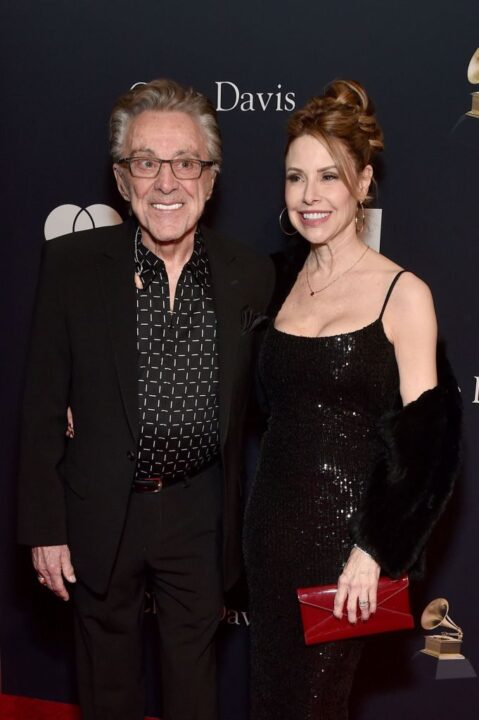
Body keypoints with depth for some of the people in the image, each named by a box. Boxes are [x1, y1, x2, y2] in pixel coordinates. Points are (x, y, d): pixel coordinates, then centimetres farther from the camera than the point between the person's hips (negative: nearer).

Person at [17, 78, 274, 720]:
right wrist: (44, 525, -6)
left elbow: (249, 402, 1)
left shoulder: (250, 276, -7)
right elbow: (43, 406, -7)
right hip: (101, 515, -1)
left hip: (201, 515, 1)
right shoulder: (71, 265, -11)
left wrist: (240, 523, -1)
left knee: (193, 666, 21)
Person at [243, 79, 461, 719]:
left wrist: (374, 550, -12)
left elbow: (422, 437, -11)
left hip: (343, 528, -5)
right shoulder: (285, 279, 5)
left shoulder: (403, 294, -11)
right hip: (272, 520, 5)